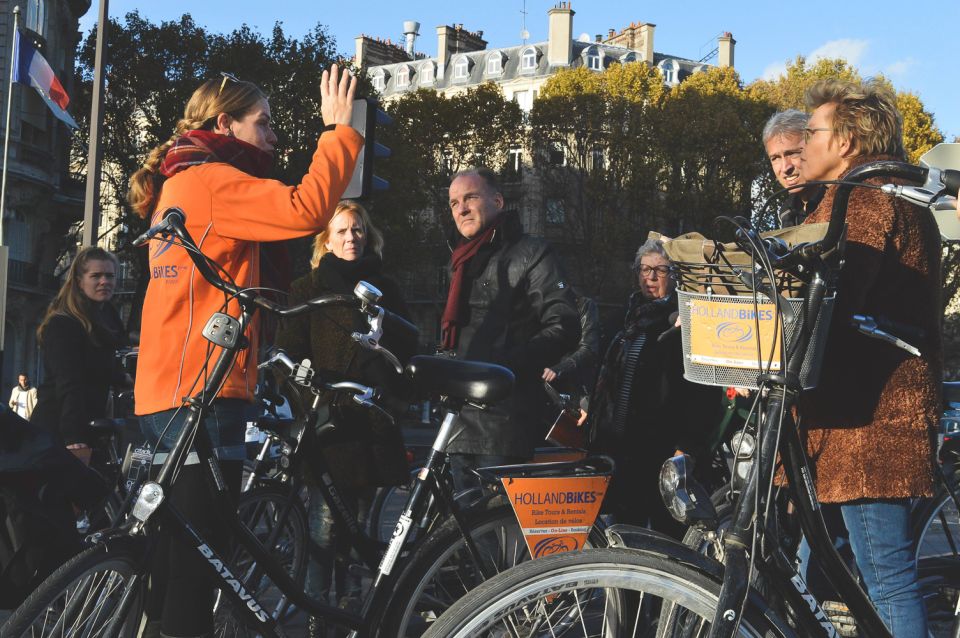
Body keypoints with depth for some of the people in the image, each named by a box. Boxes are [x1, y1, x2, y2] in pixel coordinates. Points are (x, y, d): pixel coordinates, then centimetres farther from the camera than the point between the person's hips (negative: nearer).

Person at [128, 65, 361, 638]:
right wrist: (341, 129, -16)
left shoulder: (180, 182, 21)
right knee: (200, 554, -6)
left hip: (167, 389, 10)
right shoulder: (210, 180, -12)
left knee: (183, 550, 17)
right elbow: (305, 209, -24)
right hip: (205, 391, -10)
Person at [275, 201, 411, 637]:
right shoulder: (308, 289, 9)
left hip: (374, 420, 3)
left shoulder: (384, 287, 18)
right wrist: (313, 390, -14)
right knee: (325, 526, -8)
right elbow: (290, 354, 3)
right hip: (331, 420, -3)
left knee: (359, 523, 6)